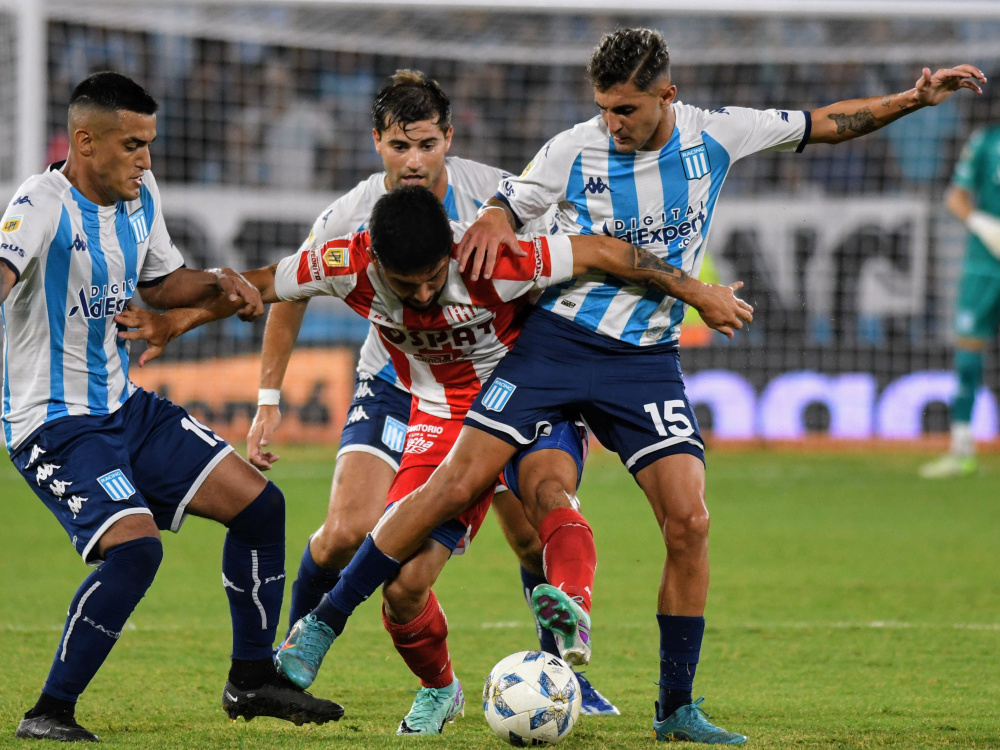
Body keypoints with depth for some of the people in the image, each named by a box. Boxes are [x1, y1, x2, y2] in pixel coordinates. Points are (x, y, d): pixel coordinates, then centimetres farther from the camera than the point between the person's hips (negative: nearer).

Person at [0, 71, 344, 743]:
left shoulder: (141, 198, 7)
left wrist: (217, 282, 4)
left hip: (125, 406, 9)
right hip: (55, 424, -9)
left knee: (259, 504, 7)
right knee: (135, 547, -27)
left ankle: (252, 680, 22)